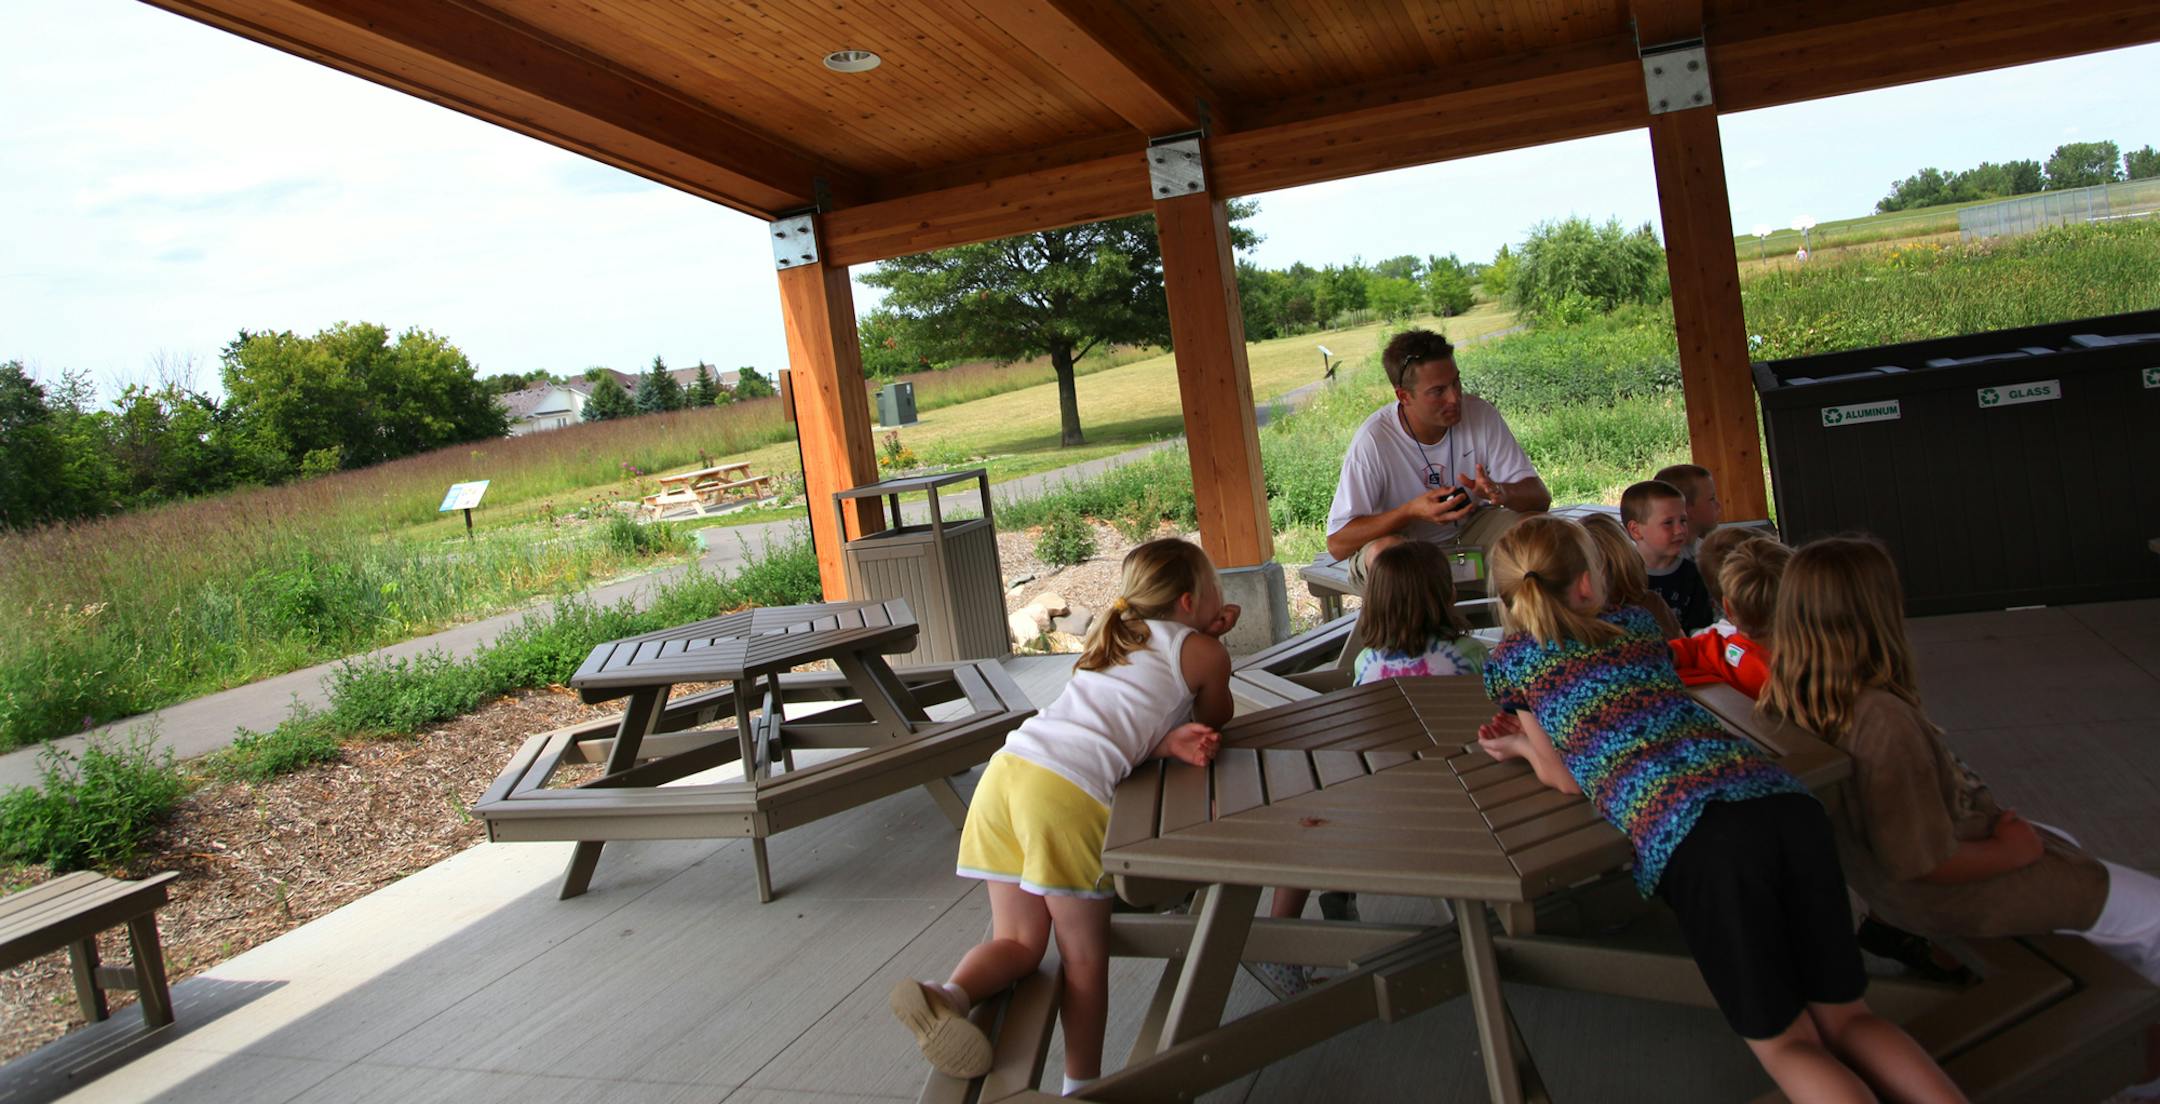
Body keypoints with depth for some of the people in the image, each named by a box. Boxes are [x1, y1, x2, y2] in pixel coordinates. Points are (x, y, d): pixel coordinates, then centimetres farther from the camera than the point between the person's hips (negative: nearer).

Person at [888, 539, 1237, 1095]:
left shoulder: (1109, 633, 29)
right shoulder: (1205, 654, 11)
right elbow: (1216, 718, 27)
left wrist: (1167, 741, 12)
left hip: (1008, 765, 6)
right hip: (1070, 789, -6)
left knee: (1019, 941, 12)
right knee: (1085, 956, 10)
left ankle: (949, 993, -12)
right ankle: (1081, 1084, 15)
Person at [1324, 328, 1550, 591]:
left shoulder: (1479, 414, -13)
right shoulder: (1374, 440, -23)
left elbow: (1539, 497, -8)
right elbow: (1337, 544, -22)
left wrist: (1500, 492, -31)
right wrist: (1411, 511, -33)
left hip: (1470, 534, 3)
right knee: (1384, 551, -36)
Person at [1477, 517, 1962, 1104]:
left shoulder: (1512, 659, 13)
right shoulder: (1636, 623, 27)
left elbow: (1566, 778, 19)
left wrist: (1522, 744, 37)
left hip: (1692, 835, -5)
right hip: (1785, 799, 5)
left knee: (1787, 1043, 10)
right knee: (1846, 1018, 17)